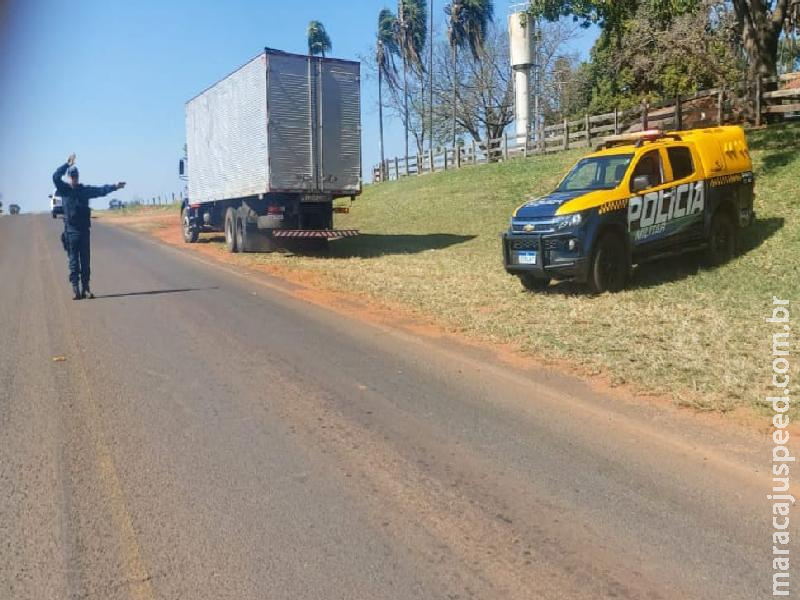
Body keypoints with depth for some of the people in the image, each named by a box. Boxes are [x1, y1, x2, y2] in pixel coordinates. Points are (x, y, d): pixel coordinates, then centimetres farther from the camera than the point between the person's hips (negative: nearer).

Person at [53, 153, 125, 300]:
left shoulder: (85, 190, 11)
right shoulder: (64, 189, 4)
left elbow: (100, 190, 6)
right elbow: (56, 177, -8)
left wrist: (114, 186, -4)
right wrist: (67, 164, -10)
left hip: (84, 230, 2)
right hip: (71, 231, -2)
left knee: (85, 260, 5)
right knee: (73, 260, 0)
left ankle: (86, 287, 11)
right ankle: (75, 288, 2)